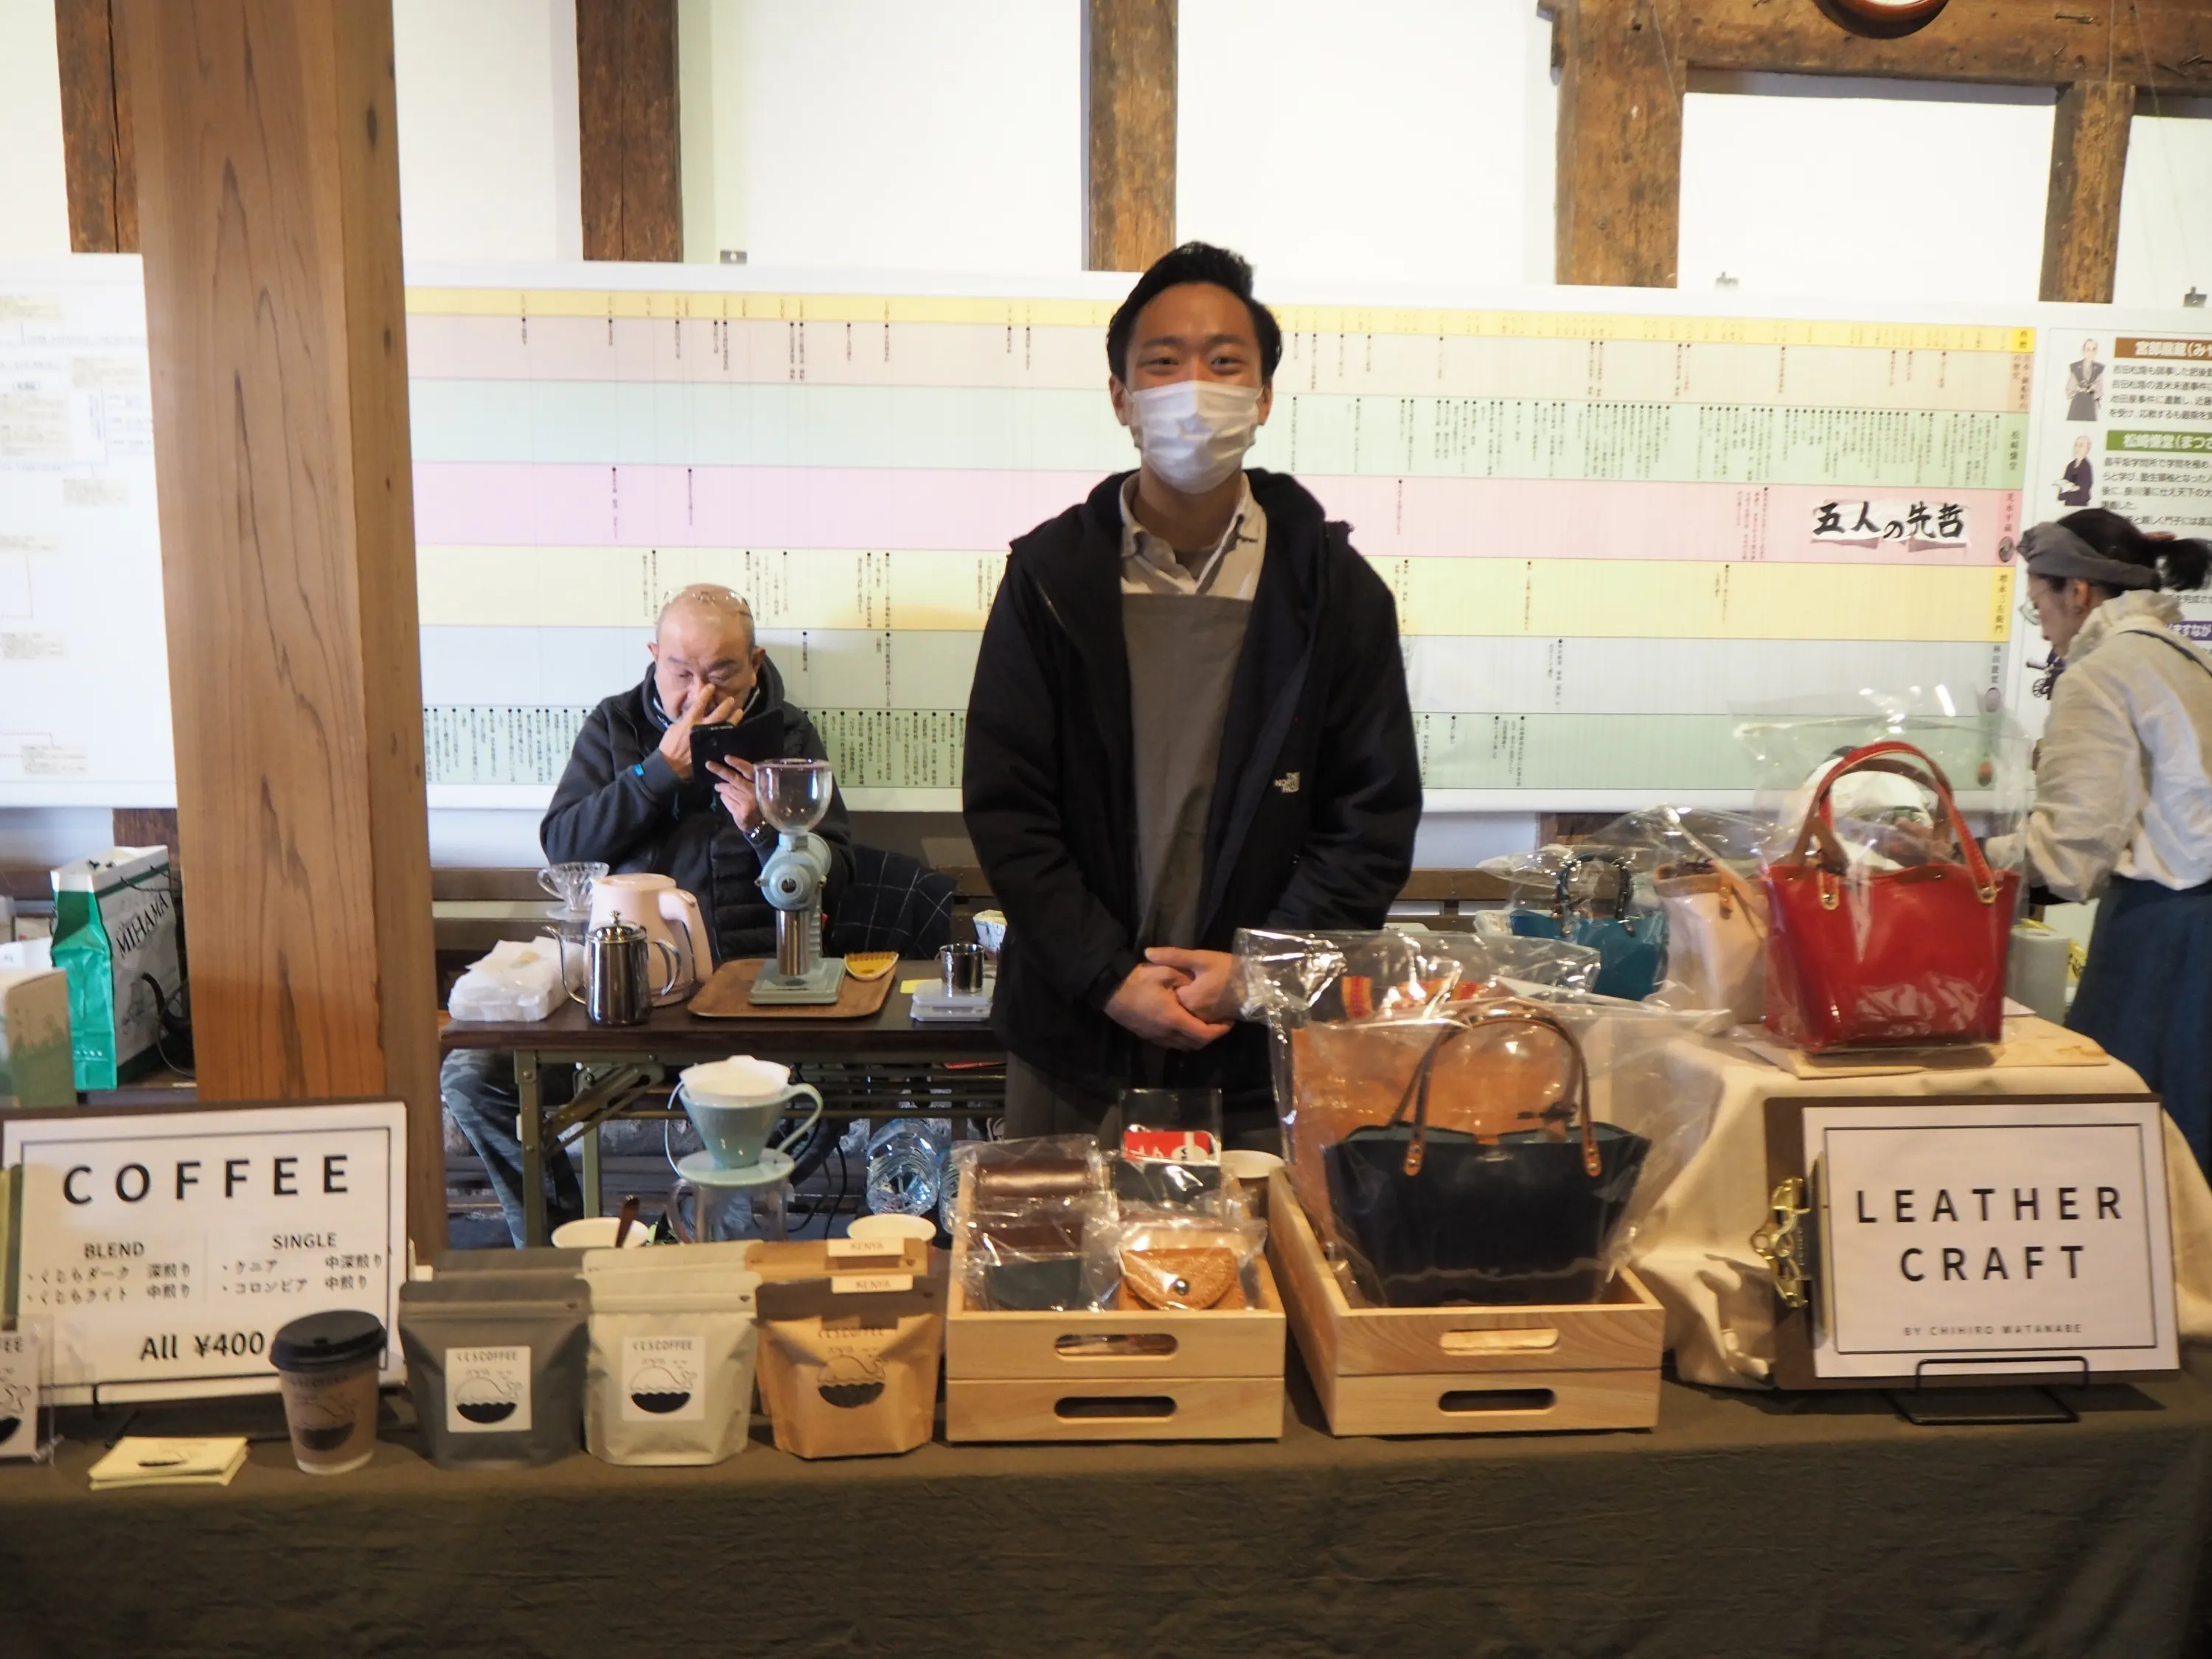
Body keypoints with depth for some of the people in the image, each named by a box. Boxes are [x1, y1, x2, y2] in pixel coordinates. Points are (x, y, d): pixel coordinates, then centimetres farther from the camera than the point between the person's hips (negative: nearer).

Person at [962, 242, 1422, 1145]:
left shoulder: (1334, 588, -1)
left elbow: (1376, 819, -1)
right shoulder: (1051, 573, -1)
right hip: (1075, 1038, 1)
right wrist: (1109, 976, -10)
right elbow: (1003, 803, -2)